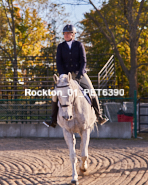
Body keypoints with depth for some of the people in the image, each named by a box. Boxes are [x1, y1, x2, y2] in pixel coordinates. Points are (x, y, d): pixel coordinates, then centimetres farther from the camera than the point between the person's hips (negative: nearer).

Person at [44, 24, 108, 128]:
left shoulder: (79, 45, -1)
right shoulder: (61, 47, 3)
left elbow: (83, 61, -4)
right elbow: (59, 62, 0)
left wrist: (80, 74, -18)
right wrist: (63, 75, -14)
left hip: (79, 73, -1)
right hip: (65, 74, 1)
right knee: (55, 95, -12)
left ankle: (99, 116, -6)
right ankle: (54, 120, -3)